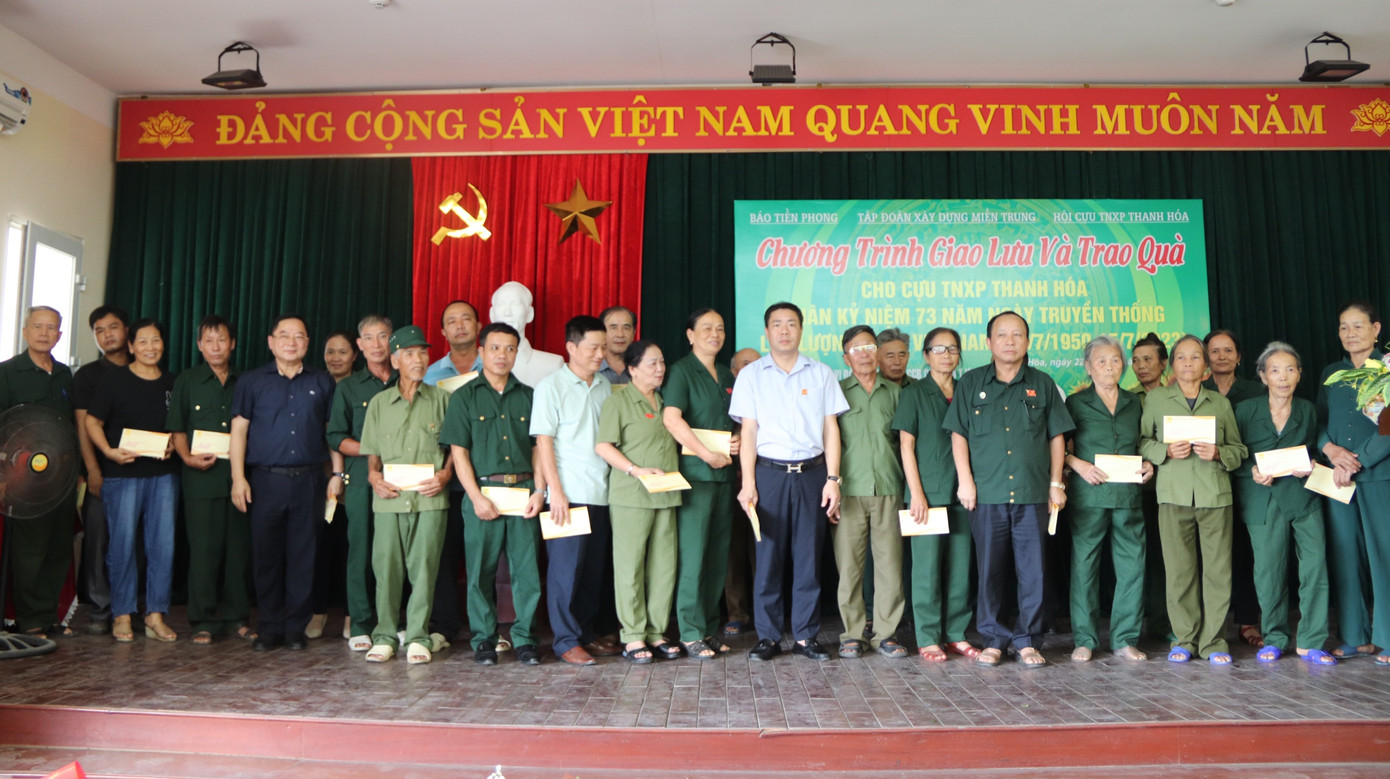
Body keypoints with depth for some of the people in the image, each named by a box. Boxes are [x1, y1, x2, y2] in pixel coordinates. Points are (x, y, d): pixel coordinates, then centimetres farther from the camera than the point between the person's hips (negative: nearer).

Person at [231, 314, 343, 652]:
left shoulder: (322, 383, 11)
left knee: (303, 557, 4)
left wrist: (337, 473, 5)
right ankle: (269, 628, 14)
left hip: (309, 481, 1)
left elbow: (332, 431, 13)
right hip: (266, 480, -1)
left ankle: (296, 627, 14)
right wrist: (238, 478, -4)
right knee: (266, 556, 3)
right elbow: (239, 430, 4)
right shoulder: (252, 381, 8)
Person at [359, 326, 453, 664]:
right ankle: (384, 634, 16)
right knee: (386, 566, 2)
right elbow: (372, 452, 15)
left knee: (424, 566, -1)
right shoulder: (379, 402, 13)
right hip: (389, 497, 1)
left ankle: (418, 636, 9)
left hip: (430, 497, -1)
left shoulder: (441, 399, 9)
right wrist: (374, 477, -2)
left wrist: (445, 474, -5)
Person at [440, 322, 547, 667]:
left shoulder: (527, 396, 13)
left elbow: (537, 447, 11)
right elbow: (458, 451, 0)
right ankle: (483, 639, 15)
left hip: (523, 491, 2)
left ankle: (524, 638, 12)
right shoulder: (465, 396, 6)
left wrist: (539, 490, -1)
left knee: (527, 569, 1)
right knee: (480, 570, 3)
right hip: (482, 490, -2)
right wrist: (477, 497, -9)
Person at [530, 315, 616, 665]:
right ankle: (566, 640, 7)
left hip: (601, 493, 6)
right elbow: (543, 442, -6)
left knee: (594, 568, 10)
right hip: (569, 494, -5)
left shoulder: (604, 387, 13)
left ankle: (586, 633, 22)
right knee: (566, 568, -1)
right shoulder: (551, 386, -3)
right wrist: (556, 492, -12)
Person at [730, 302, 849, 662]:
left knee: (809, 557, 3)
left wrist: (832, 479, -1)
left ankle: (805, 635, 13)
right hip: (769, 472, -1)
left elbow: (830, 428, 7)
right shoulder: (751, 375, 6)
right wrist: (748, 483, -4)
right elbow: (748, 431, 3)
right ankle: (768, 636, 10)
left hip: (811, 473, 1)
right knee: (768, 557, 0)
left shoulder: (821, 373, 9)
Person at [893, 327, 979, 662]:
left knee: (960, 565, 6)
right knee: (927, 565, -3)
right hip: (928, 492, -4)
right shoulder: (914, 394, 1)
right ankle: (928, 638, 5)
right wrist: (916, 493, -10)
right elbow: (906, 445, -3)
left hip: (962, 493, 4)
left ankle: (956, 634, 16)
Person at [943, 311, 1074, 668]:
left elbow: (1057, 436, 12)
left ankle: (1027, 640, 14)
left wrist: (1056, 483, 6)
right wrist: (965, 480, -2)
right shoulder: (971, 383, 8)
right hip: (987, 494, 0)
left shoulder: (1043, 384, 10)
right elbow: (958, 434, 6)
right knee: (990, 569, 5)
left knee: (1032, 569, 2)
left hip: (1032, 493, 1)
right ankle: (994, 638, 15)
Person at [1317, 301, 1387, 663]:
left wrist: (1357, 461, -15)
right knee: (1346, 554, 6)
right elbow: (1319, 422, 12)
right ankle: (1355, 637, 14)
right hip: (1336, 477, 5)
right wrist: (1331, 448, -8)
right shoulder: (1330, 374, 15)